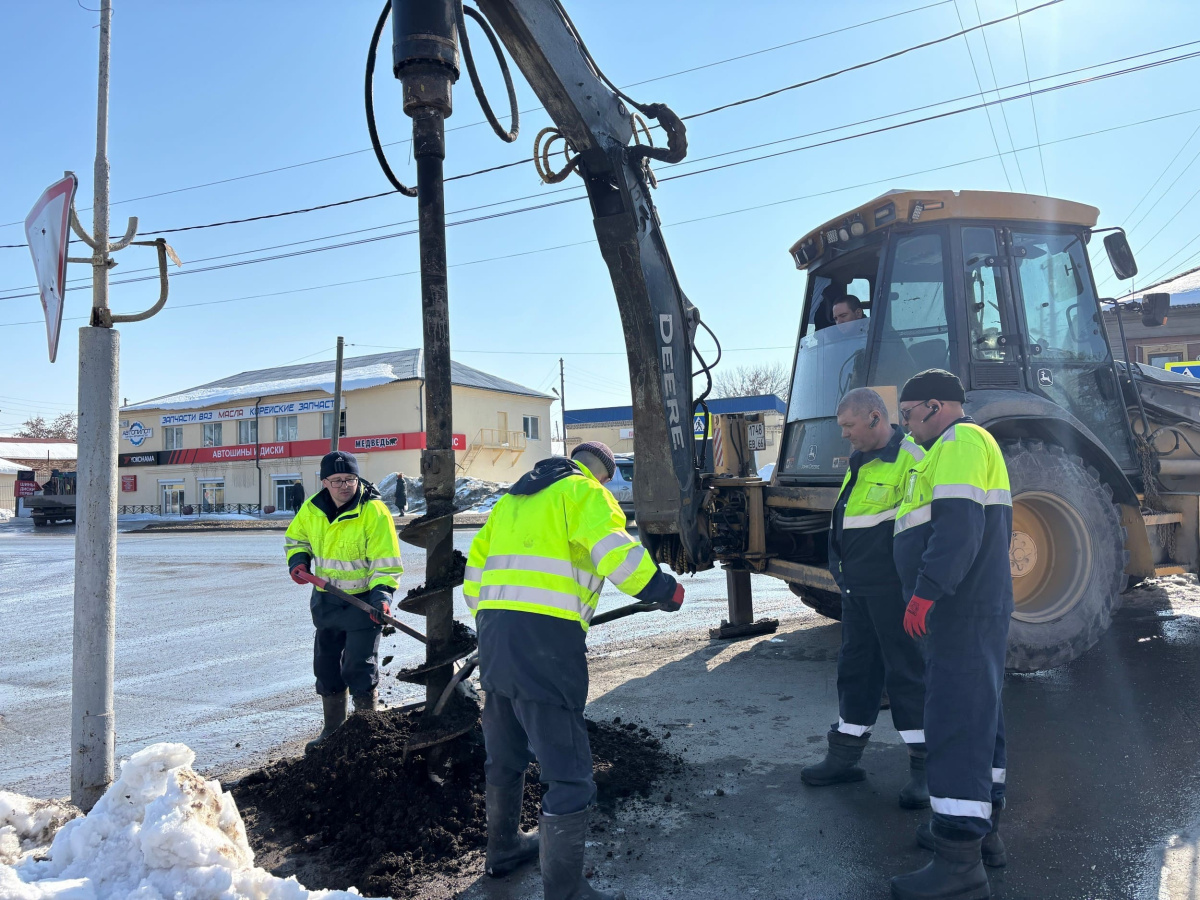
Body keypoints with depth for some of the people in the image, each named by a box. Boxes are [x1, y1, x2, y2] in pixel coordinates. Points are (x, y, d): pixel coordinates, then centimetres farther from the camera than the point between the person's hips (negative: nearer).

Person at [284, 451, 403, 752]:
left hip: (363, 601, -6)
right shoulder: (311, 509, -2)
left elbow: (386, 561, -19)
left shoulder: (374, 511, -19)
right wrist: (297, 560, -3)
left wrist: (381, 594, -32)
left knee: (359, 669, -5)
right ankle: (333, 729, 32)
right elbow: (296, 537, 17)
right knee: (326, 665, 15)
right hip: (326, 600, 6)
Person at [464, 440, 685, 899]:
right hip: (544, 642, -8)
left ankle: (503, 847, 44)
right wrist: (663, 590, -4)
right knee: (568, 772, -1)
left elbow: (476, 565, 25)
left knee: (505, 752, 26)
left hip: (494, 637, 9)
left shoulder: (513, 499, 23)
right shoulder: (584, 491, 1)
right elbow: (615, 551, -17)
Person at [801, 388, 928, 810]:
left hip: (892, 589, -9)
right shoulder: (859, 463, 15)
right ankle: (844, 756, 28)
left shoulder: (909, 460, -15)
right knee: (856, 667, 16)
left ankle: (925, 766, 14)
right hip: (857, 587, 9)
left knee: (906, 671, 1)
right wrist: (845, 576, 23)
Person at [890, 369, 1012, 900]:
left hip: (962, 610, -11)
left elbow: (959, 522, -25)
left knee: (955, 719, -11)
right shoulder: (971, 447, 22)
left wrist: (927, 590, -29)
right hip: (977, 606, 11)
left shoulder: (959, 443, -12)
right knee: (978, 712, 16)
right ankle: (982, 828, 28)